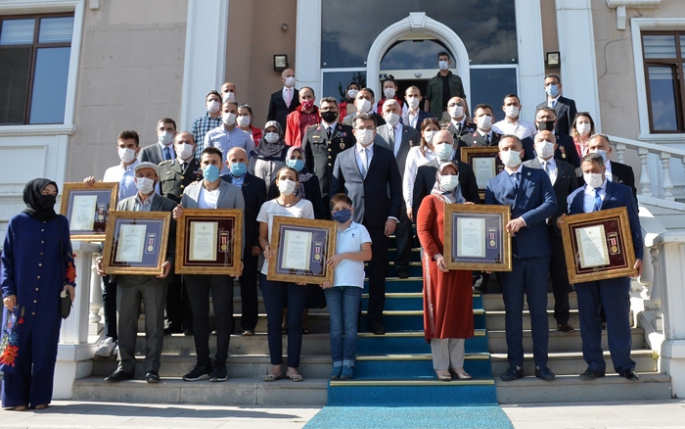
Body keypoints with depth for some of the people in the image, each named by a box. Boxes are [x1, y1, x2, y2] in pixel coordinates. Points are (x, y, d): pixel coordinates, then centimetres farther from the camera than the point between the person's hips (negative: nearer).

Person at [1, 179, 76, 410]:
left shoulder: (61, 223, 10)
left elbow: (67, 256, 12)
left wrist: (70, 283, 0)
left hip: (50, 296, 2)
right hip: (21, 294, -1)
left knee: (45, 346, 3)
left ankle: (40, 397, 9)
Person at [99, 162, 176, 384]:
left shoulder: (168, 205, 4)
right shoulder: (122, 205, 14)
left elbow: (175, 238, -1)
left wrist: (170, 262, -17)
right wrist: (103, 259, -3)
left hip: (155, 274, -3)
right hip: (125, 272, 3)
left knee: (154, 322, 0)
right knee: (125, 322, 6)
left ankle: (151, 368, 6)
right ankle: (125, 366, 15)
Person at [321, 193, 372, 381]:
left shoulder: (360, 229, 5)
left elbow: (367, 254, -4)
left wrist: (343, 255, -14)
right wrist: (324, 276, -9)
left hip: (353, 282, -2)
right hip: (332, 283, 2)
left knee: (350, 326, -1)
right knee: (335, 327, 3)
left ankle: (348, 365, 2)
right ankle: (337, 364, 7)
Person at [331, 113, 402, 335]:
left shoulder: (386, 156, 9)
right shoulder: (342, 157, 12)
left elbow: (396, 188, 6)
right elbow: (335, 190, 11)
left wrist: (393, 216, -4)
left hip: (378, 221, 0)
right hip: (350, 222, 1)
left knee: (378, 272, 3)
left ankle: (375, 318, 12)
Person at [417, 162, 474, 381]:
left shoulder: (463, 203, 17)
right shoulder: (430, 201, 1)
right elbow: (422, 230, -10)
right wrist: (436, 255, -20)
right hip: (438, 262, -5)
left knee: (460, 311, 6)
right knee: (439, 311, -2)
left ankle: (457, 364, 13)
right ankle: (441, 365, 4)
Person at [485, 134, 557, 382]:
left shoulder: (539, 176, 9)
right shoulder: (493, 184, 11)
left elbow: (551, 204, -5)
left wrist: (523, 219, -18)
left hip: (537, 252, -1)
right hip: (508, 254, 1)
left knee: (539, 310, 4)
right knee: (512, 311, 5)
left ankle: (541, 364, 12)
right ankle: (515, 364, 12)